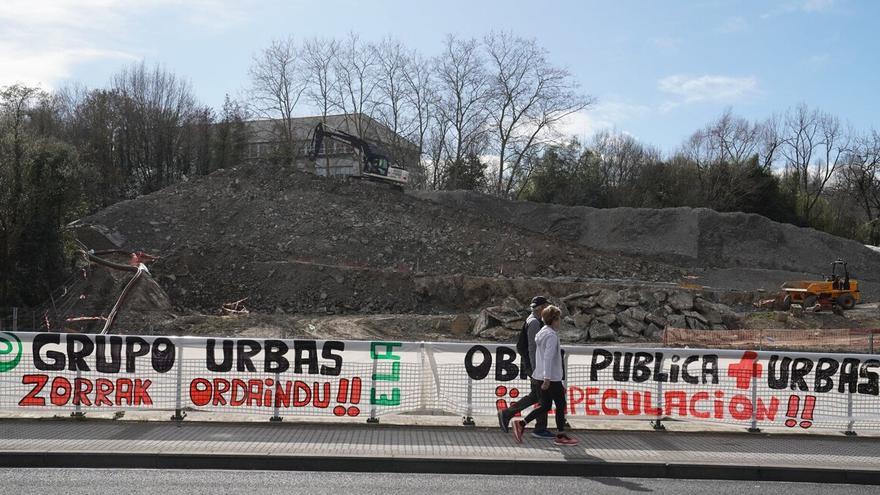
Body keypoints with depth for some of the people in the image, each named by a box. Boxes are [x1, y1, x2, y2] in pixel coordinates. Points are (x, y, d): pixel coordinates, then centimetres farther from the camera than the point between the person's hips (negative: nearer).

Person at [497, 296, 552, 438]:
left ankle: (506, 414, 15)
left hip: (534, 364, 10)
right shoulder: (534, 322, -16)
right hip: (534, 364, -10)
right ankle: (540, 429, 7)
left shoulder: (534, 321, 16)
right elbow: (532, 348, -21)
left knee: (535, 396, 14)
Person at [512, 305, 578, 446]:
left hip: (543, 377, 9)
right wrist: (547, 378, -24)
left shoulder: (541, 333, 13)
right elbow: (548, 358, -23)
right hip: (552, 377, -9)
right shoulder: (552, 335, -17)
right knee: (561, 405, 4)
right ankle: (561, 436, 13)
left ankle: (521, 424, 5)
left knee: (545, 406, 13)